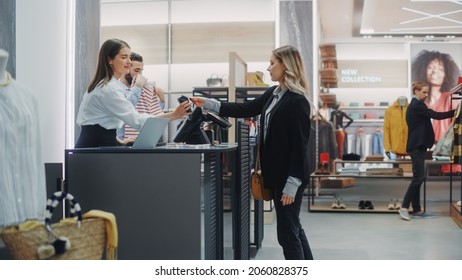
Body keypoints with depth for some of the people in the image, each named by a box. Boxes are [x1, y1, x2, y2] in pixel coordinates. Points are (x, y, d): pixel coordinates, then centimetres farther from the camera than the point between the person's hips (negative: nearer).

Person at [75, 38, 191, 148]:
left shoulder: (104, 84, 13)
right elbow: (136, 120, -27)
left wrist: (118, 140, 13)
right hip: (94, 146, -10)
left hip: (98, 143, 10)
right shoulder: (109, 88, -20)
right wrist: (173, 115, -32)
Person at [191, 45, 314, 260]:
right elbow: (246, 109, 13)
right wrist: (208, 104, 8)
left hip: (289, 177, -9)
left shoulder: (298, 101, -17)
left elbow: (299, 145, -19)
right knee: (293, 228, 17)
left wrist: (292, 183, -20)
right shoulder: (273, 94, 9)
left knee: (287, 232, -1)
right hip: (278, 174, 9)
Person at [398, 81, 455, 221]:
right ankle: (404, 207, -12)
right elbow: (437, 115, -19)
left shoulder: (414, 105, 18)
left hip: (417, 145, 10)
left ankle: (416, 208, 12)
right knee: (419, 177, -12)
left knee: (418, 177, 9)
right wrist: (455, 111, -16)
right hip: (417, 145, -10)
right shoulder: (418, 106, -12)